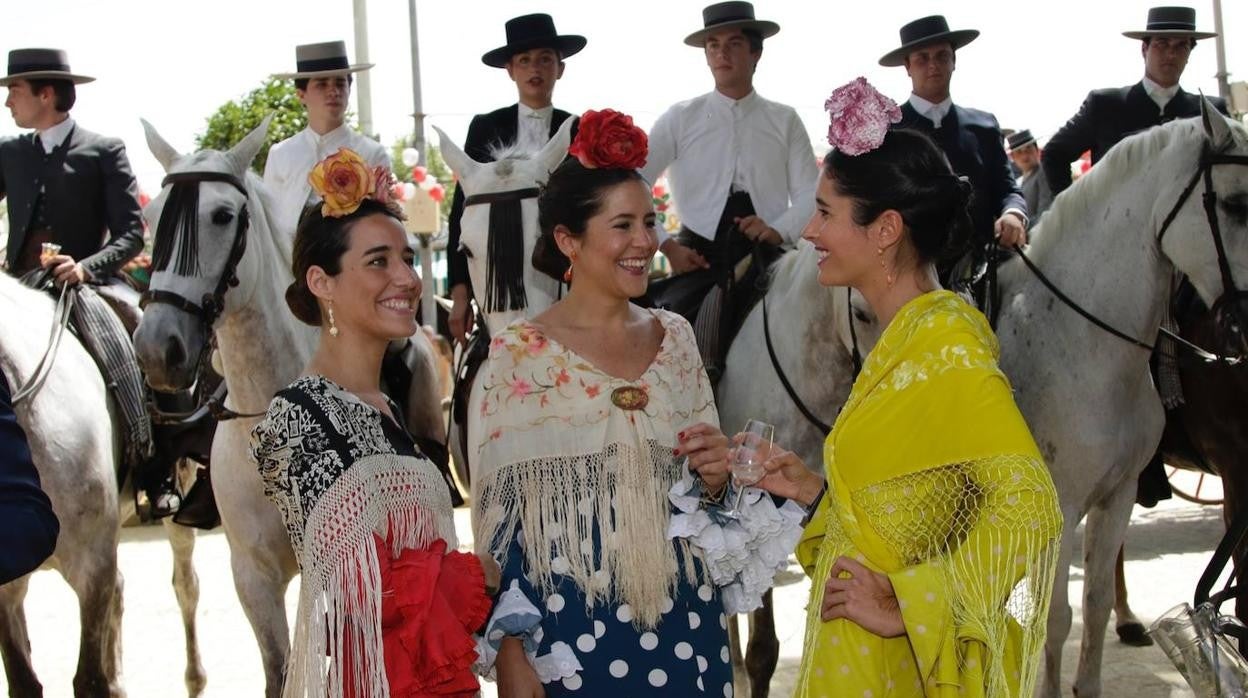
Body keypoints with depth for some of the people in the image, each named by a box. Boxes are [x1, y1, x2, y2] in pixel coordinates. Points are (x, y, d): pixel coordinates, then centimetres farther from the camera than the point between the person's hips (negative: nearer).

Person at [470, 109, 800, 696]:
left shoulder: (675, 338, 6)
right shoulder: (517, 354, -8)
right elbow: (498, 515, -7)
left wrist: (715, 478, -6)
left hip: (684, 623, 4)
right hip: (571, 628, -4)